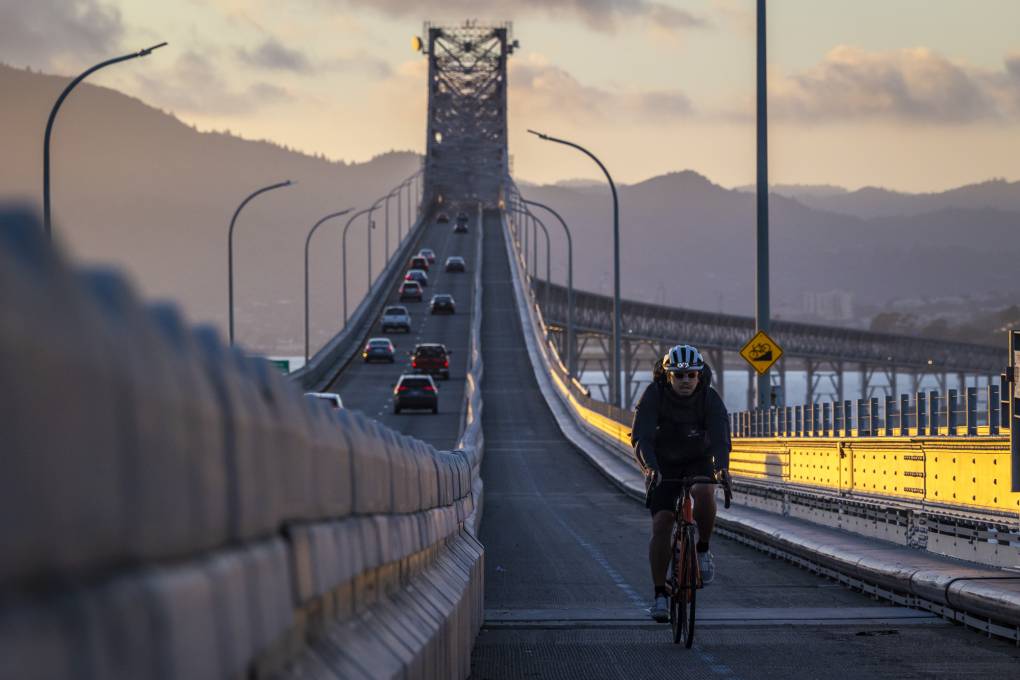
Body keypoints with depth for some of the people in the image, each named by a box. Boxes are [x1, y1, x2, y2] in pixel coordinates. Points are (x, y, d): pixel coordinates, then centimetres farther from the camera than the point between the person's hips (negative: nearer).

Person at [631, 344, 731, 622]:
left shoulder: (710, 398, -19)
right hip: (662, 465, 0)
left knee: (704, 493, -33)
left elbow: (720, 437, -31)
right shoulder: (653, 395, -21)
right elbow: (640, 436, -31)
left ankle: (703, 550, -9)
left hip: (698, 462, 0)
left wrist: (721, 466, -51)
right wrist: (649, 467, -50)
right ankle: (659, 594, -6)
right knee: (661, 524, -14)